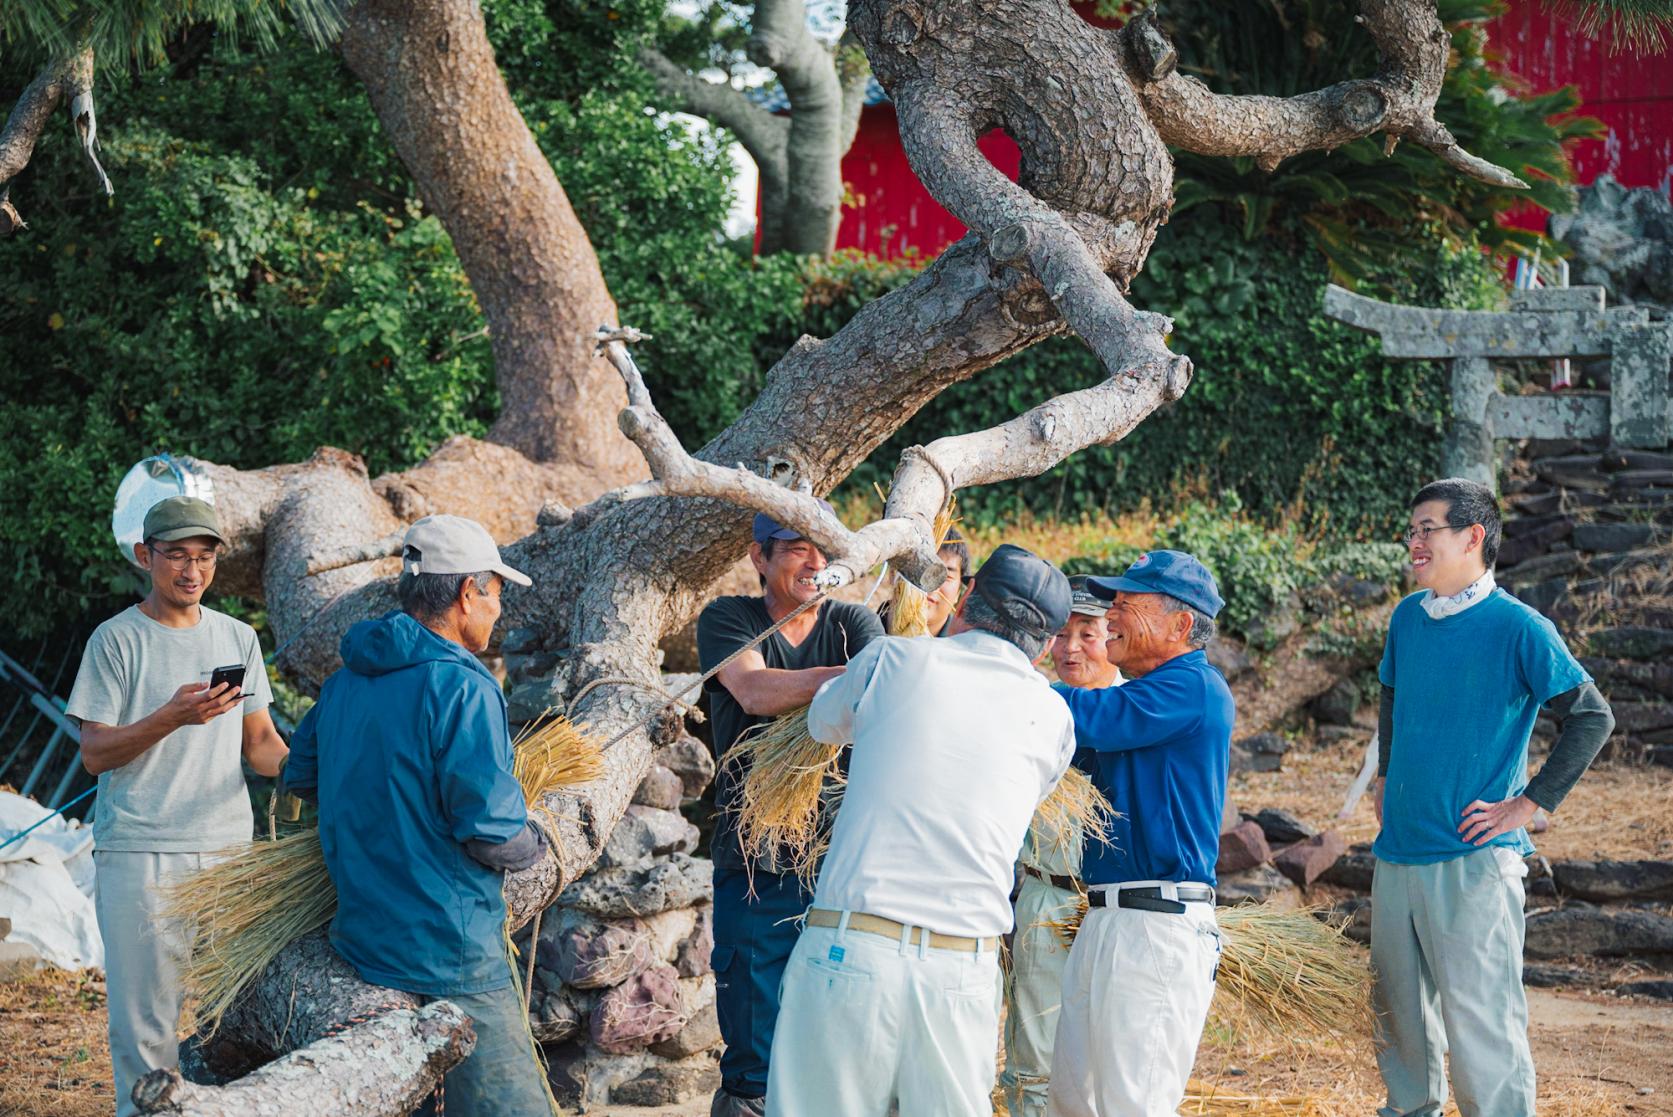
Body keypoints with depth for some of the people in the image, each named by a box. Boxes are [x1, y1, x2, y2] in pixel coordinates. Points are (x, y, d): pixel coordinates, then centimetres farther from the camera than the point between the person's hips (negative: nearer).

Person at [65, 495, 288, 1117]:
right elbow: (94, 754, -5)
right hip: (139, 855, -4)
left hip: (226, 848, 4)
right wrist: (171, 717, -21)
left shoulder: (238, 638, 12)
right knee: (144, 1019, -3)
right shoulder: (116, 640, -2)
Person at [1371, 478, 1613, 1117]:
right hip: (1397, 853, 7)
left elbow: (1592, 719, -11)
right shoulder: (1407, 619, 9)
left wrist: (1527, 804, -12)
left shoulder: (1518, 628, -10)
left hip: (1472, 860, -7)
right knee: (1398, 1012, 17)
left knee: (1480, 1022, -7)